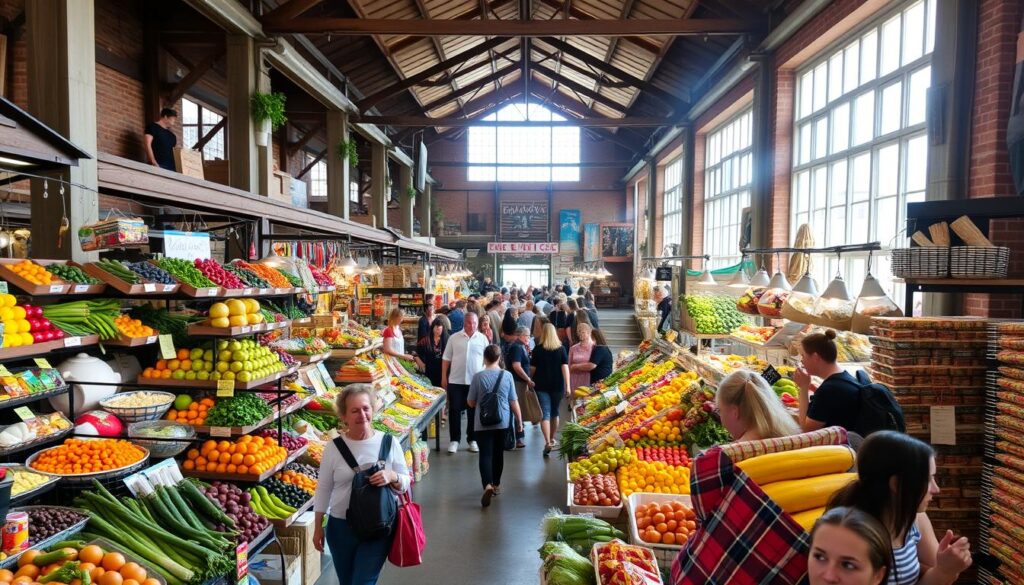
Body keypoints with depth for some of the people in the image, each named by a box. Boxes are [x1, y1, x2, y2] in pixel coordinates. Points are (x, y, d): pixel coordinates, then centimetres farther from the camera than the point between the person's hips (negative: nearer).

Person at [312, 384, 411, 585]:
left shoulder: (389, 442, -7)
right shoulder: (333, 447, -5)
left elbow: (405, 482, 0)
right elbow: (323, 489, 4)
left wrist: (392, 477, -22)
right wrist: (318, 527, 7)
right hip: (340, 527, 2)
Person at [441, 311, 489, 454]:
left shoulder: (482, 338, 2)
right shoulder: (454, 338, 1)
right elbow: (446, 358, 5)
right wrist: (444, 377, 1)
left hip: (476, 381, 1)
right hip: (456, 381, 0)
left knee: (474, 411, 8)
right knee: (454, 410, 2)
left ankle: (472, 440, 21)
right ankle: (454, 440, 13)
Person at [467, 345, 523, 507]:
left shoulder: (478, 377, -8)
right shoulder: (507, 376, -4)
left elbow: (471, 402, -1)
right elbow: (514, 402, 0)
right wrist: (519, 421, 10)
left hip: (484, 423, -2)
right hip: (503, 422, 2)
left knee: (485, 454, -2)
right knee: (498, 453, 17)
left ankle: (487, 485, -23)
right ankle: (496, 484, 31)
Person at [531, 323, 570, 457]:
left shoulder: (538, 349, -3)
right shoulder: (561, 348, 0)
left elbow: (532, 369, 0)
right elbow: (565, 367, -7)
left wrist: (531, 381, 16)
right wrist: (567, 385, -7)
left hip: (541, 385, -2)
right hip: (558, 385, 2)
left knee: (545, 414, -4)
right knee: (555, 412, 19)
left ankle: (548, 442, -19)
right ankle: (552, 439, 34)